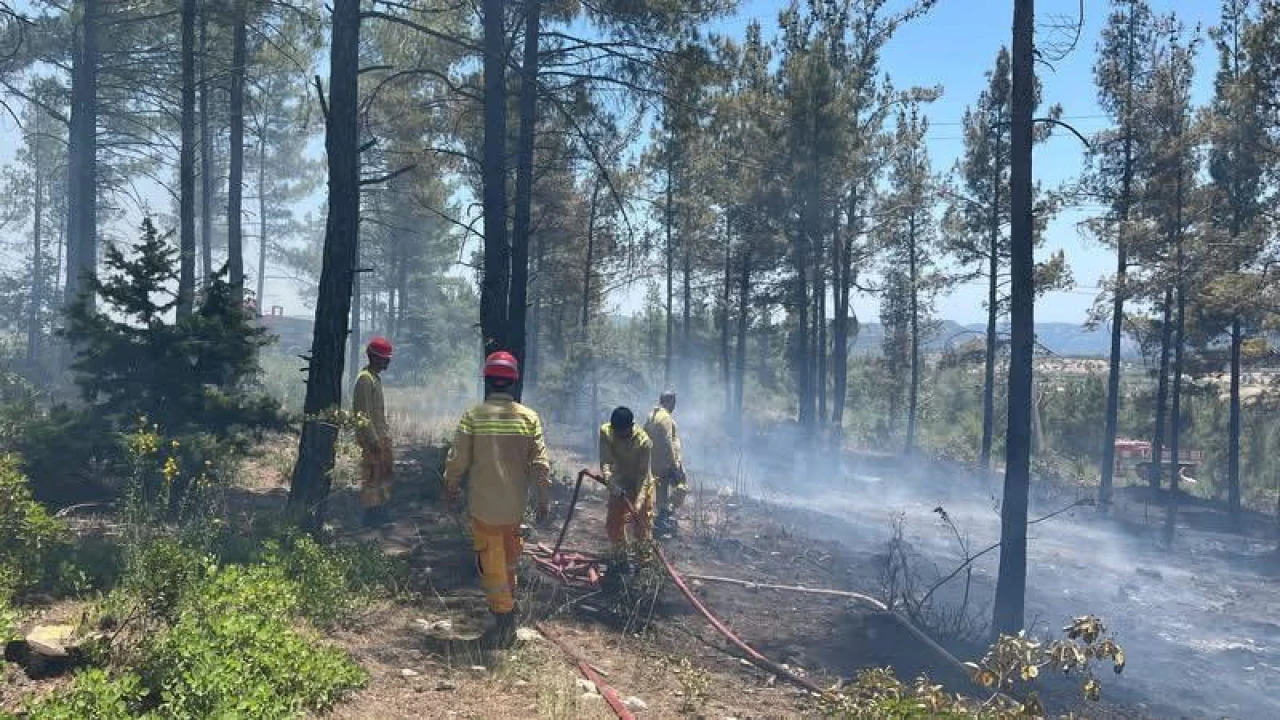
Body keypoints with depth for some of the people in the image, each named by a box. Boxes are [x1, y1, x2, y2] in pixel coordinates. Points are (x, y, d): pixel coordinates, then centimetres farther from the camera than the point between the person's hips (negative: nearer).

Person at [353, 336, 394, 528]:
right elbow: (363, 413, -20)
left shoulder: (375, 377, 13)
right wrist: (373, 440, -23)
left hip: (381, 435, 10)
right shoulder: (365, 379, -16)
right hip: (372, 438, -10)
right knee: (371, 476, -2)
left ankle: (380, 512, 23)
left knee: (384, 473, 14)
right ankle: (371, 516, 6)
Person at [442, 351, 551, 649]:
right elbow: (540, 463, -5)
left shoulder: (473, 416, -11)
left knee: (492, 562, 8)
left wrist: (451, 488, 10)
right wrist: (543, 499, 5)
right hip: (516, 503, 3)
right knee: (509, 557, 23)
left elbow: (457, 459, -8)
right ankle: (507, 604, 35)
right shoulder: (529, 418, -5)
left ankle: (503, 616, 8)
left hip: (484, 504, -3)